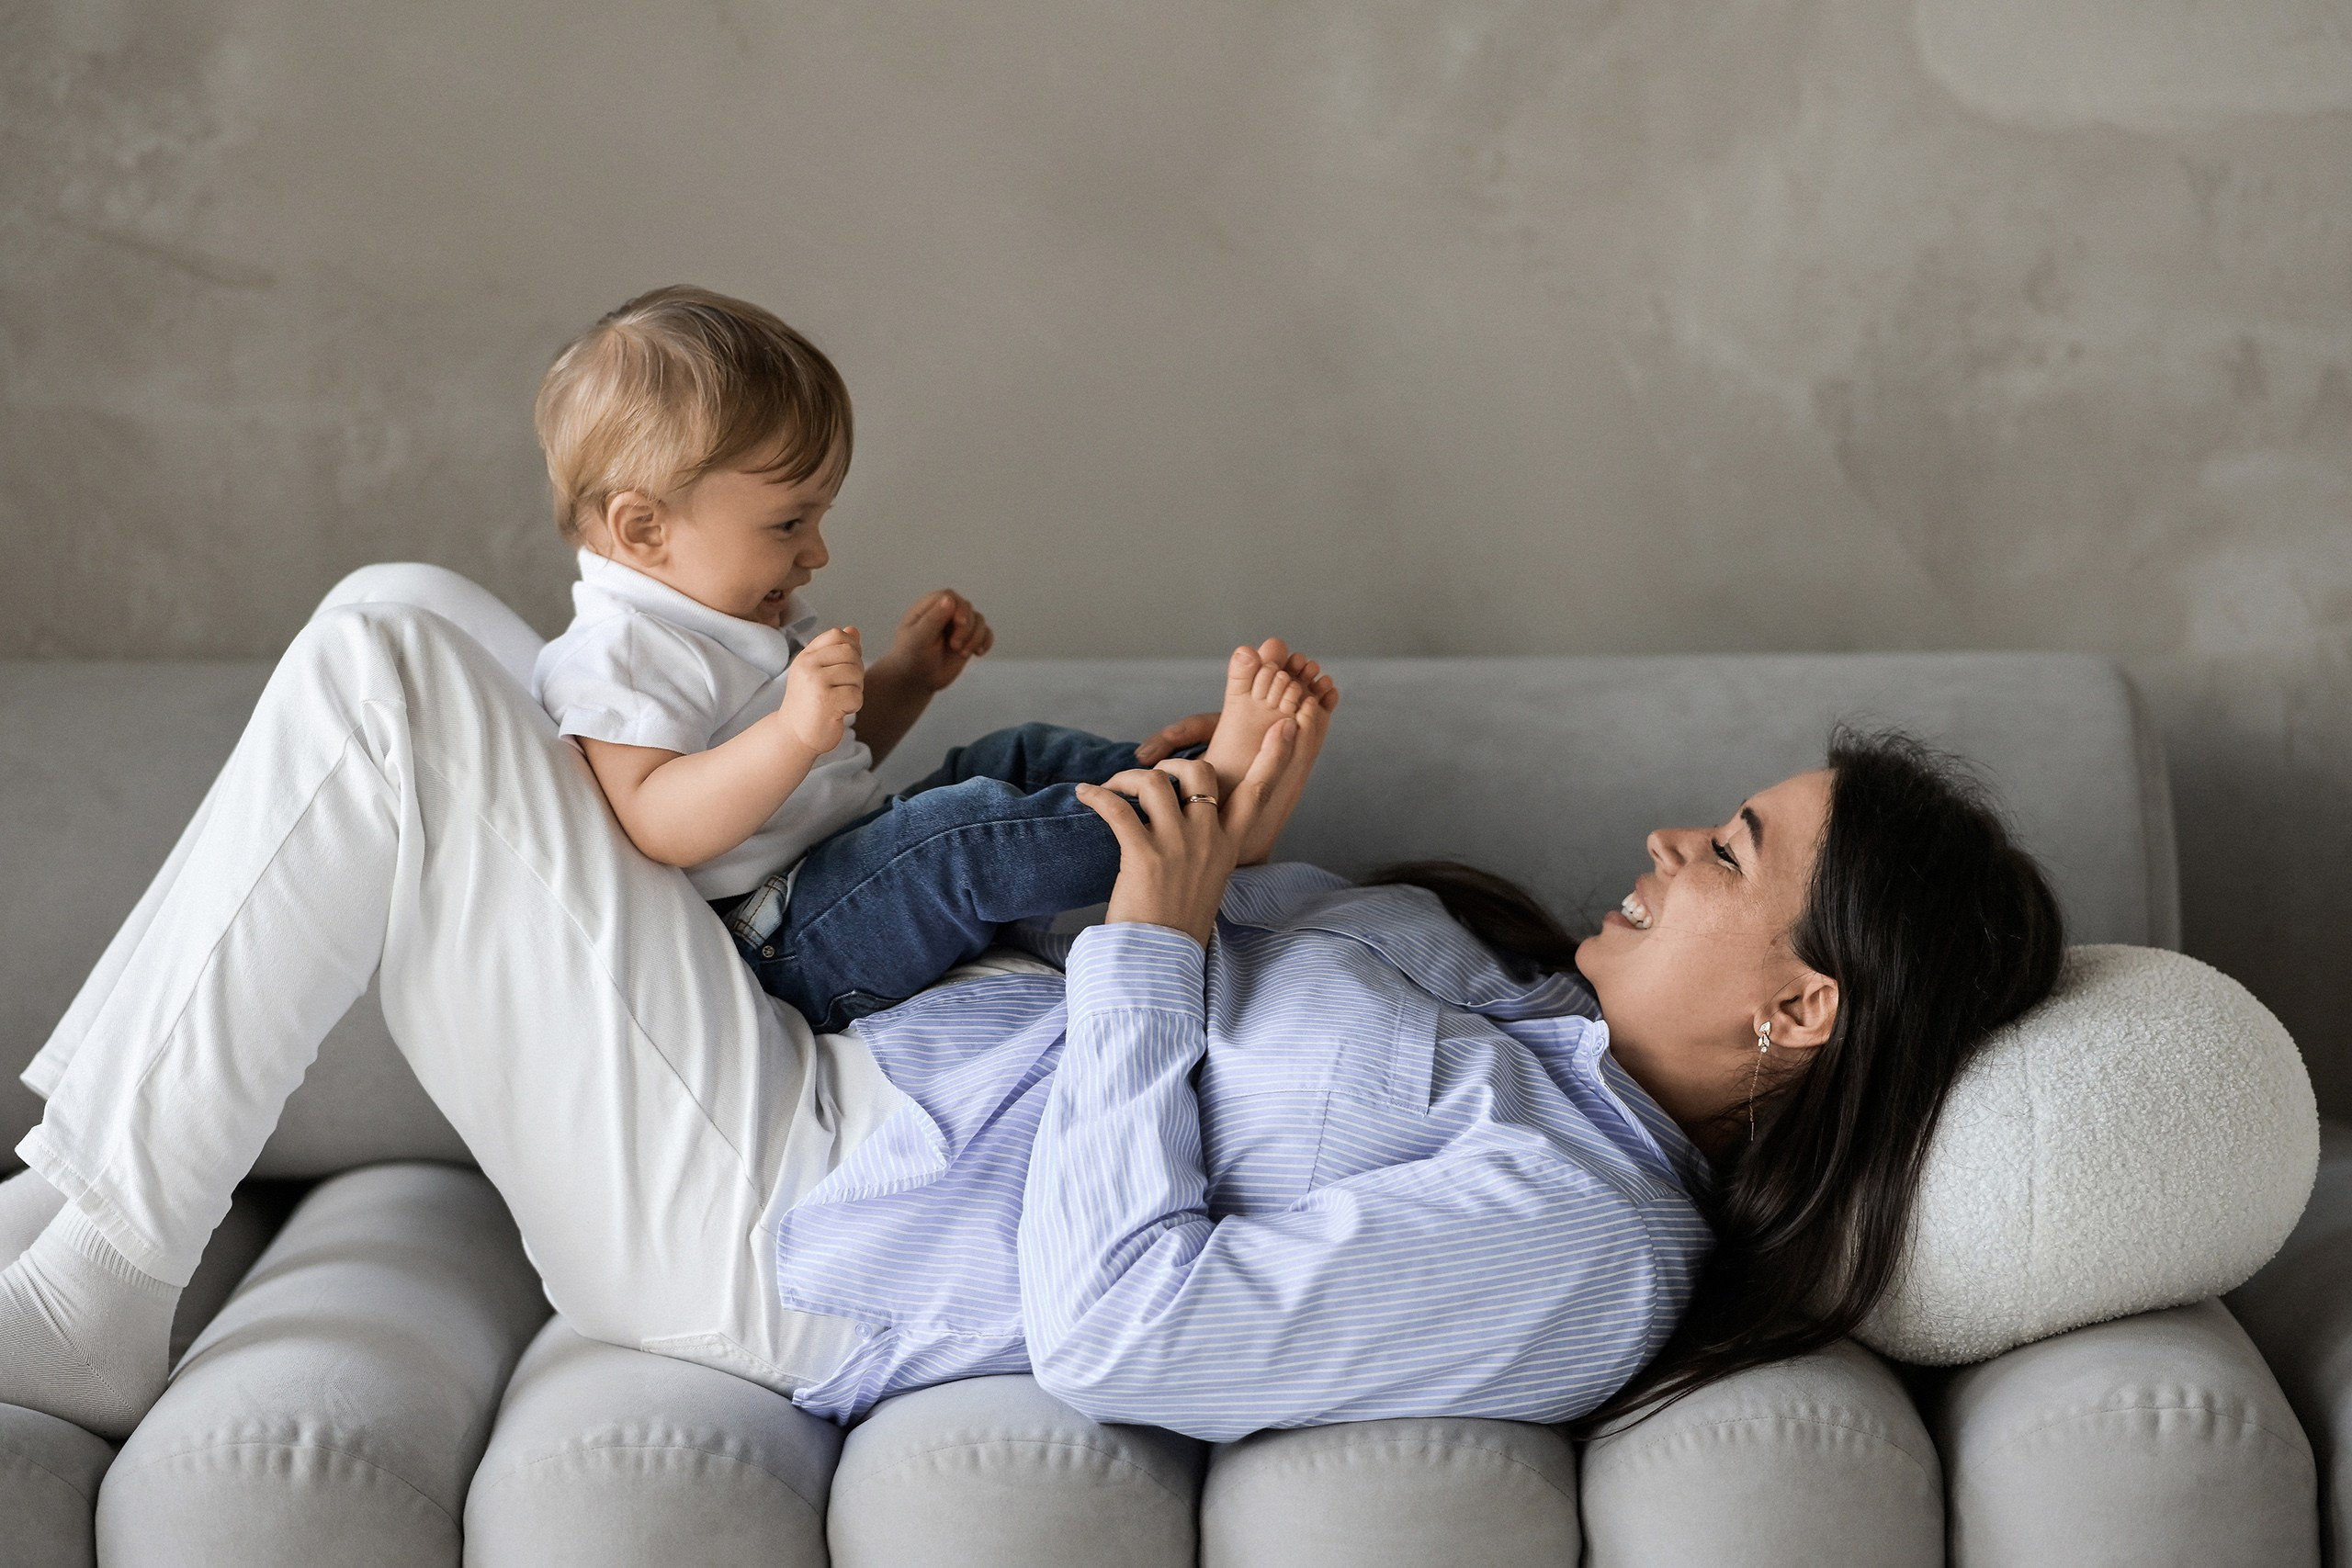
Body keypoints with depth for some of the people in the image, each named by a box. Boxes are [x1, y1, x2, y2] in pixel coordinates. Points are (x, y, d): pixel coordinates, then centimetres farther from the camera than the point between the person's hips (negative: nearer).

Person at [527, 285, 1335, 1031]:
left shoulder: (735, 610, 16)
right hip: (778, 947, -11)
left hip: (846, 860, 11)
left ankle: (1203, 773, -3)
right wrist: (792, 730, -40)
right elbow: (660, 828, -31)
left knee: (1019, 757, 12)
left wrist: (907, 676, 11)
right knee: (963, 832, -29)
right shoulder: (619, 654, -17)